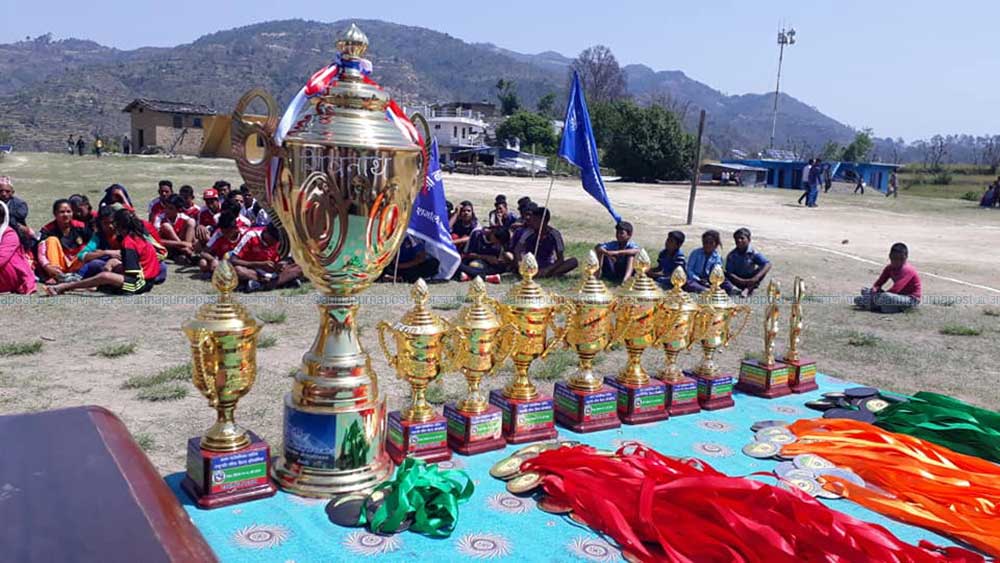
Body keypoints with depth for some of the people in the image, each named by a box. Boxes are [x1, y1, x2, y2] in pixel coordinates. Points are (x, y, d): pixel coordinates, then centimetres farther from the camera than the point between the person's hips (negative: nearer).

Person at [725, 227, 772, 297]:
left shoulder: (753, 253, -13)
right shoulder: (731, 255, -11)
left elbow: (768, 265, -24)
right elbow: (729, 273, -17)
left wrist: (756, 278, -38)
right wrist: (742, 281, -33)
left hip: (750, 281, 0)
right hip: (737, 280, 0)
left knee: (762, 268, -25)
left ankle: (747, 289, -34)